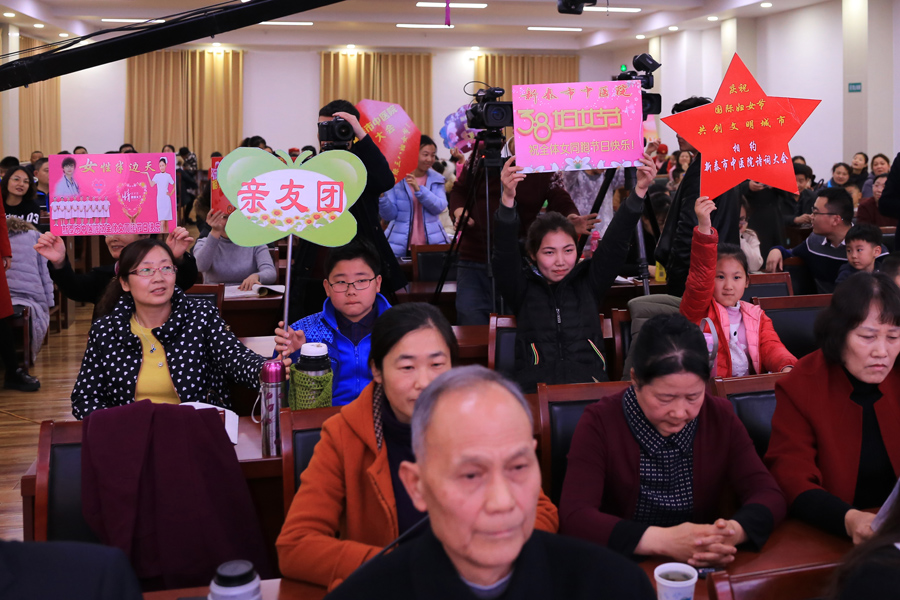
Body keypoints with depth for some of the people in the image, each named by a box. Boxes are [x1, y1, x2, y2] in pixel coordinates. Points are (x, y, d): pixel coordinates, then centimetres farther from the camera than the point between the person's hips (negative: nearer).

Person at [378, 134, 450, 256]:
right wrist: (381, 195, -20)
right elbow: (389, 215, -3)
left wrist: (418, 188, -22)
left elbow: (439, 207, -10)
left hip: (432, 245, 2)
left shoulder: (437, 179, 6)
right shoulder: (396, 179, 0)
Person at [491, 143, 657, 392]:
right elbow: (506, 252, -5)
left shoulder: (589, 281, 15)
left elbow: (616, 242, 7)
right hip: (536, 392, -1)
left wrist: (640, 190, -5)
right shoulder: (522, 289, 10)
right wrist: (508, 199, -21)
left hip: (592, 392, 2)